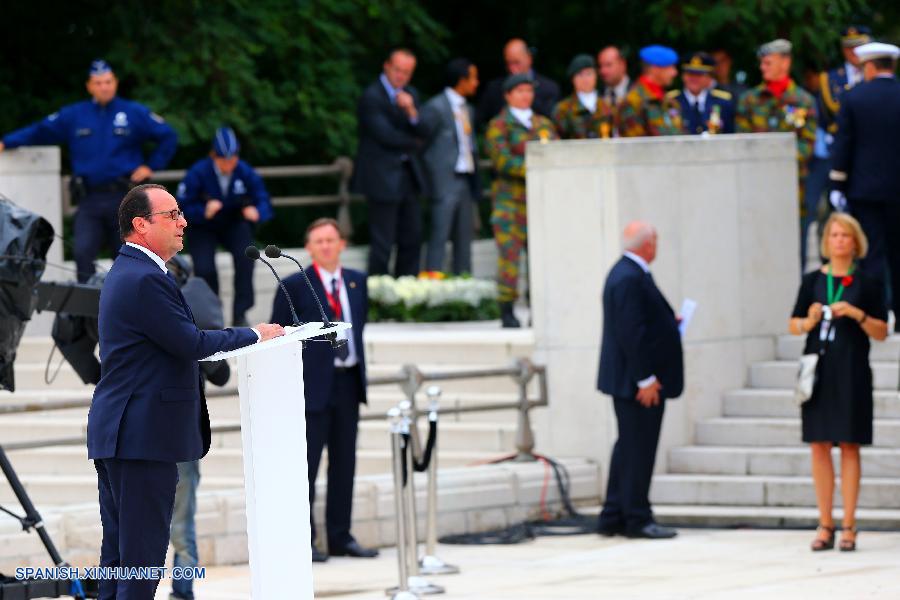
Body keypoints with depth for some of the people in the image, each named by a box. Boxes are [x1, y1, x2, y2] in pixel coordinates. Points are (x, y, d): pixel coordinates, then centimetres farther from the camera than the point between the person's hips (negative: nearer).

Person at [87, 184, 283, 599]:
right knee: (143, 550, -8)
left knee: (118, 549, 12)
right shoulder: (145, 279, -17)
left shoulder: (126, 272, 17)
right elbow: (192, 344, -17)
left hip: (116, 434, 11)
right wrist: (254, 335, -5)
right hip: (144, 435, -11)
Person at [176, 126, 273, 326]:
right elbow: (183, 206, -18)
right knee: (204, 269, -20)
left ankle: (240, 314, -13)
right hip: (204, 227, -1)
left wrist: (256, 212, -36)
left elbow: (263, 202, -12)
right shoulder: (198, 173, -20)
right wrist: (204, 212, -37)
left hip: (235, 224, 1)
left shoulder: (245, 173, -15)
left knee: (245, 257, -27)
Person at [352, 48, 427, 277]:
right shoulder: (371, 97, -11)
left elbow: (421, 134, 6)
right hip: (383, 178, -8)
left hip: (408, 175, 8)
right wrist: (413, 143, 0)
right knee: (383, 243, -6)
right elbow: (385, 135, -16)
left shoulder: (410, 95, 13)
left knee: (412, 239, 8)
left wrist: (411, 111, -14)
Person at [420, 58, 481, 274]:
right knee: (440, 236, -10)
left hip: (465, 181, 8)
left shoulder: (467, 110, 16)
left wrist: (475, 183, 12)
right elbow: (420, 143, -8)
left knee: (464, 237, 8)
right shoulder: (436, 108, -9)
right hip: (445, 181, -8)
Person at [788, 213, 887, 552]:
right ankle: (825, 526, 5)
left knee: (849, 446, -3)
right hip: (818, 369, 2)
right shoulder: (813, 281, 9)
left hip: (851, 372, -2)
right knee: (819, 446, 1)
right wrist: (809, 321, -8)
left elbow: (882, 332, 2)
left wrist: (858, 314, -13)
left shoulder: (866, 284, 4)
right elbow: (793, 325, 12)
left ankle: (848, 527, 0)